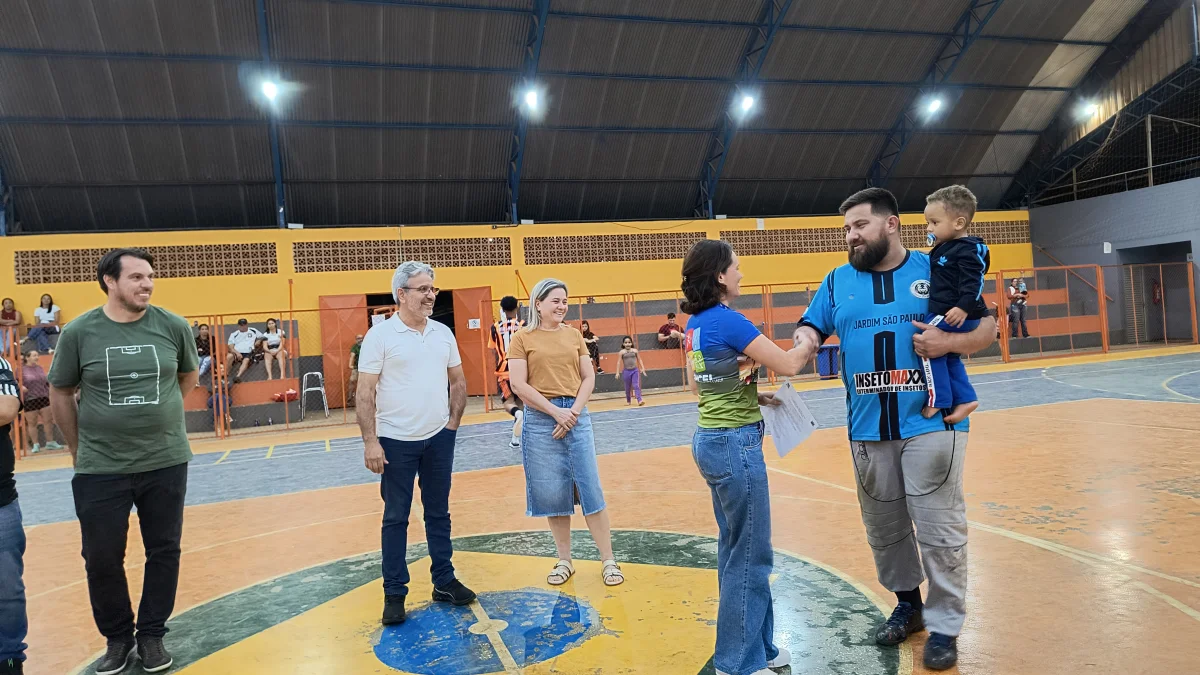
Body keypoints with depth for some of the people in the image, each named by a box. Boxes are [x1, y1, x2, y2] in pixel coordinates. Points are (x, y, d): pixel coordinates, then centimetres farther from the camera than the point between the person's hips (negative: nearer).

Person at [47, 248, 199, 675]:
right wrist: (79, 449, 9)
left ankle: (152, 634, 27)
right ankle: (117, 638, 29)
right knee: (101, 558, 8)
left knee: (164, 551, 9)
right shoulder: (79, 332, -7)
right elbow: (60, 393, 5)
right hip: (100, 468, 0)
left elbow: (190, 375, 14)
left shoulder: (174, 327, -5)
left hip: (166, 463, 1)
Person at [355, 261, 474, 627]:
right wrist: (370, 441, -16)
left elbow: (458, 382, 13)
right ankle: (394, 594, 17)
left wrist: (453, 423, 5)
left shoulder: (443, 333, 4)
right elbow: (365, 392, -11)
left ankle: (444, 582, 26)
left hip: (439, 439, 4)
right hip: (396, 442, -4)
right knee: (396, 517, 6)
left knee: (438, 513, 14)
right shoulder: (380, 334, -9)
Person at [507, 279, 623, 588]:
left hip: (577, 417, 2)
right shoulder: (522, 339, 0)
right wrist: (555, 411, -13)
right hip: (541, 420, -2)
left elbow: (588, 378, 6)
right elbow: (519, 384, -8)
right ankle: (564, 561, 19)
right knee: (553, 493, 6)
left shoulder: (574, 335, 9)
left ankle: (608, 560, 10)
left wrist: (574, 411, -8)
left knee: (590, 489, 2)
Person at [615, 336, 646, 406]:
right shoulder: (621, 352, -3)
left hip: (635, 370, 0)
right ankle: (628, 401, 27)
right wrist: (617, 373, -9)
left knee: (636, 386, -9)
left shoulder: (635, 351, 2)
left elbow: (639, 360, 8)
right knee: (628, 387, 11)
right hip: (626, 371, 0)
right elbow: (619, 362, -4)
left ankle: (640, 400, -15)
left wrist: (643, 369, 2)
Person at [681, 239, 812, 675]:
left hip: (712, 439, 9)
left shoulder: (696, 324, 8)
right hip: (735, 444, -9)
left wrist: (754, 397, 10)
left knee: (735, 549, 18)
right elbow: (787, 366, -16)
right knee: (750, 556, 2)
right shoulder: (728, 321, -18)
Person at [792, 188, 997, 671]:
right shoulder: (838, 280, 7)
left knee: (939, 529, 1)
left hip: (930, 424, -3)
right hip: (868, 430, 3)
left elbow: (987, 328, 4)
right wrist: (805, 341, -17)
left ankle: (945, 625, 17)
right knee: (884, 528, 14)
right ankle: (907, 603, 35)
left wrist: (951, 343, -16)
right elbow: (810, 327, 7)